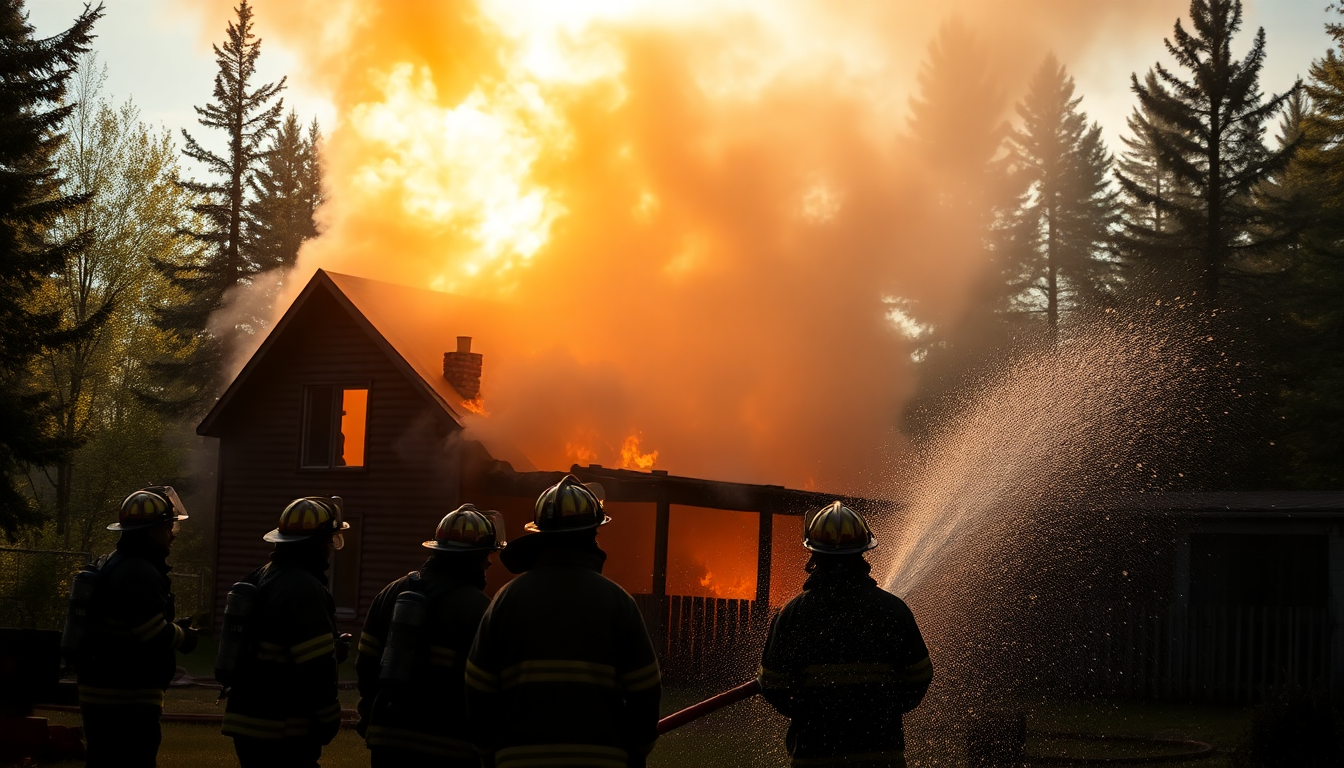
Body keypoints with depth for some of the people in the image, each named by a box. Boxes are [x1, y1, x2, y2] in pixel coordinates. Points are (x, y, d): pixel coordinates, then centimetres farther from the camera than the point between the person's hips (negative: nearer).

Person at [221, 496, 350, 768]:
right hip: (283, 732, -10)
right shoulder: (305, 590, -18)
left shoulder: (260, 579, 14)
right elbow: (317, 668, -22)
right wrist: (329, 717, -12)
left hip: (247, 722, 10)